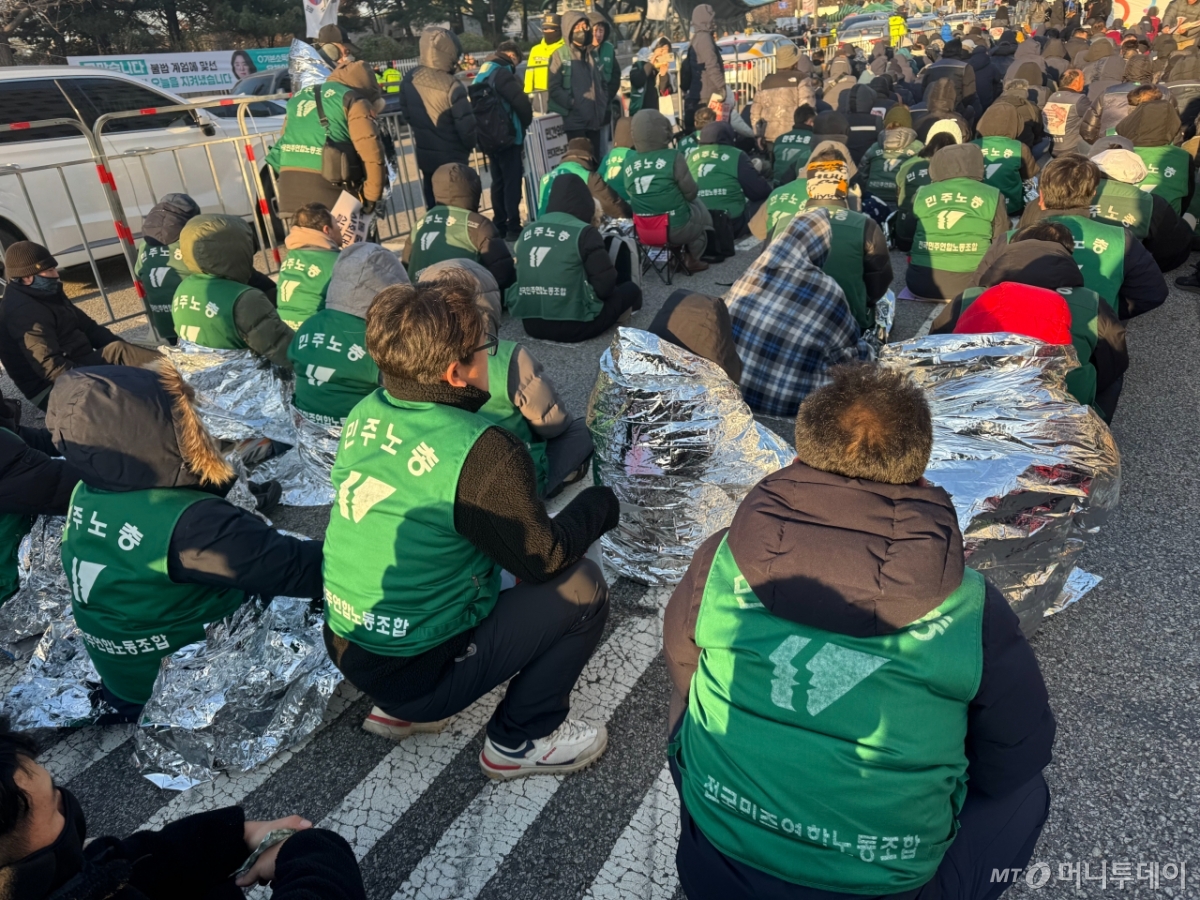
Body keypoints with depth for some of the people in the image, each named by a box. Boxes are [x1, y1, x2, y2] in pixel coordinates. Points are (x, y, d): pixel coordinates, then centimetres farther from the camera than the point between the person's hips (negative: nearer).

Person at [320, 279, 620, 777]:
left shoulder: (364, 414, -4)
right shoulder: (481, 451, -26)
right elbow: (546, 558, -15)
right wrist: (599, 502, 1)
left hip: (345, 649, 8)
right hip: (419, 673, -7)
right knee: (581, 585, -3)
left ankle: (396, 708, 26)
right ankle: (521, 740, 13)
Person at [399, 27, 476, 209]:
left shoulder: (409, 79, -3)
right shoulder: (452, 87, -23)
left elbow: (406, 114, 9)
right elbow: (466, 126, -19)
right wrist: (469, 146, 2)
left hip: (425, 155, 6)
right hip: (451, 158, -6)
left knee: (433, 206, 18)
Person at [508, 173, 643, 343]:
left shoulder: (527, 232, 9)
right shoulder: (584, 232, -8)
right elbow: (605, 285, -8)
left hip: (530, 323, 6)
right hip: (573, 325, -6)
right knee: (631, 289, 18)